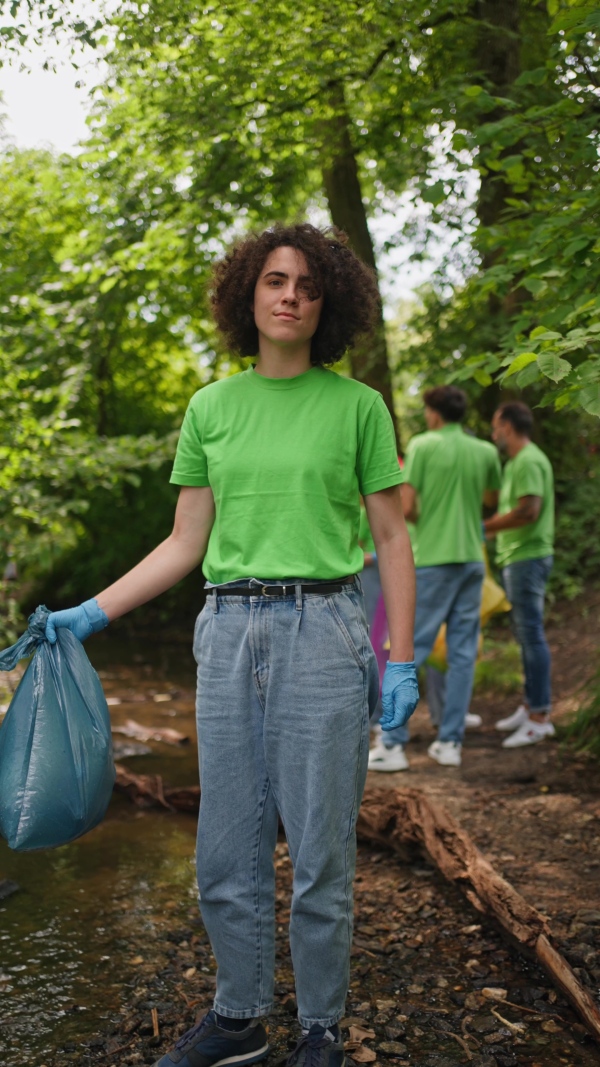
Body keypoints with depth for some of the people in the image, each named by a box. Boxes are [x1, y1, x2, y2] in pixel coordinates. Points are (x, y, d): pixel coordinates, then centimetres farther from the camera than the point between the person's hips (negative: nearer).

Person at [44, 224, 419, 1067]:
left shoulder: (356, 405, 2)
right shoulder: (210, 408, 9)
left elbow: (391, 538, 3)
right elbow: (185, 545, 11)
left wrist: (402, 661, -4)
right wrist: (92, 613, 3)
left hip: (323, 629, -3)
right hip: (228, 634, 3)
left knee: (320, 852, 5)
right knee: (227, 849, 10)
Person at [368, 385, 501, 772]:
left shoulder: (422, 445, -7)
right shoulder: (486, 452, 6)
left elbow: (405, 507, -11)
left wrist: (425, 520, 8)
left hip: (432, 561, -4)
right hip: (471, 560, 4)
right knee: (463, 653, 8)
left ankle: (393, 745, -1)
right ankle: (450, 742, 10)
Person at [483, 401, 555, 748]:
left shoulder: (529, 461, -14)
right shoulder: (516, 461, 18)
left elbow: (528, 511, -23)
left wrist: (485, 527, -15)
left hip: (528, 556, -10)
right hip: (517, 557, 10)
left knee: (532, 634, -8)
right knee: (526, 634, 15)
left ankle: (540, 717, -4)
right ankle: (531, 705, 24)